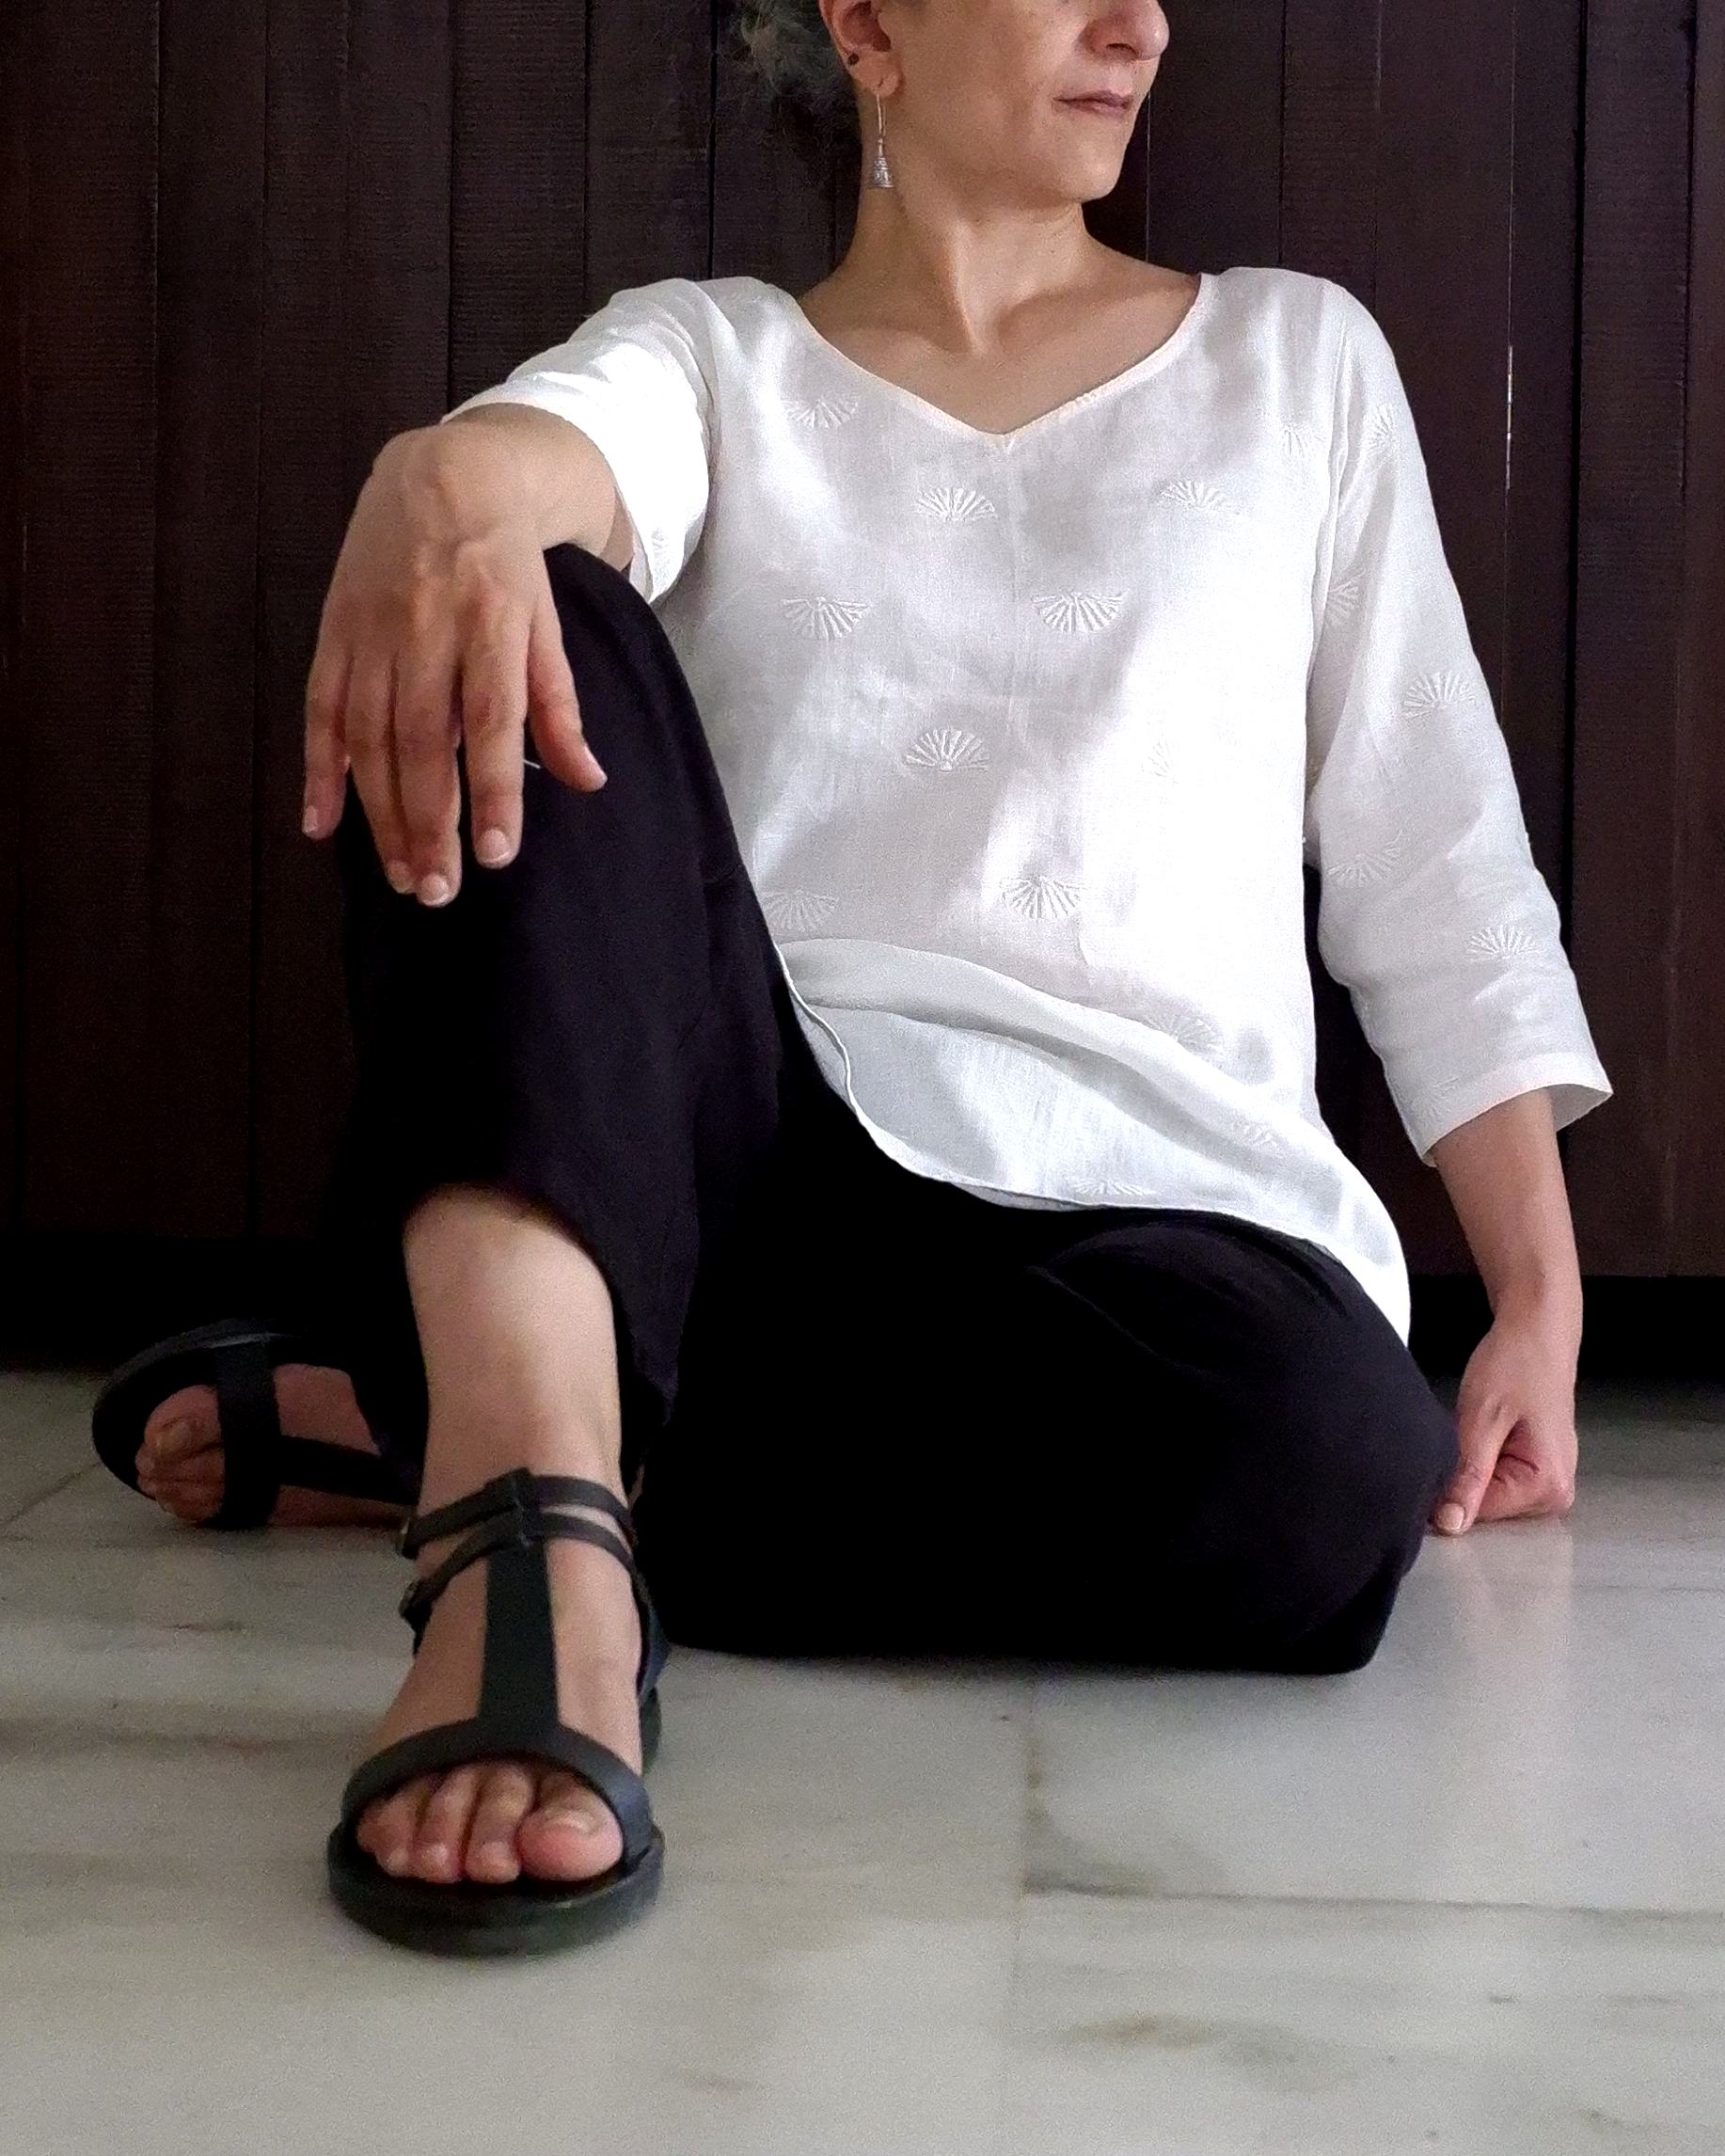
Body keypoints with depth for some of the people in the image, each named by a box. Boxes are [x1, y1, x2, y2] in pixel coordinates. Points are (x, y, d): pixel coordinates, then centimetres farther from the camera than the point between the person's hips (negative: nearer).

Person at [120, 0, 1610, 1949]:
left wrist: (1541, 1303, 7)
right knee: (523, 620, -24)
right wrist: (442, 489, -37)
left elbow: (1437, 872, 16)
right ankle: (537, 1471, -44)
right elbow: (548, 455, -11)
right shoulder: (710, 352, 15)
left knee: (1329, 1460, -35)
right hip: (742, 1148, 0)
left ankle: (432, 1423, -18)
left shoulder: (1299, 362, 19)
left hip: (1152, 1201, 1)